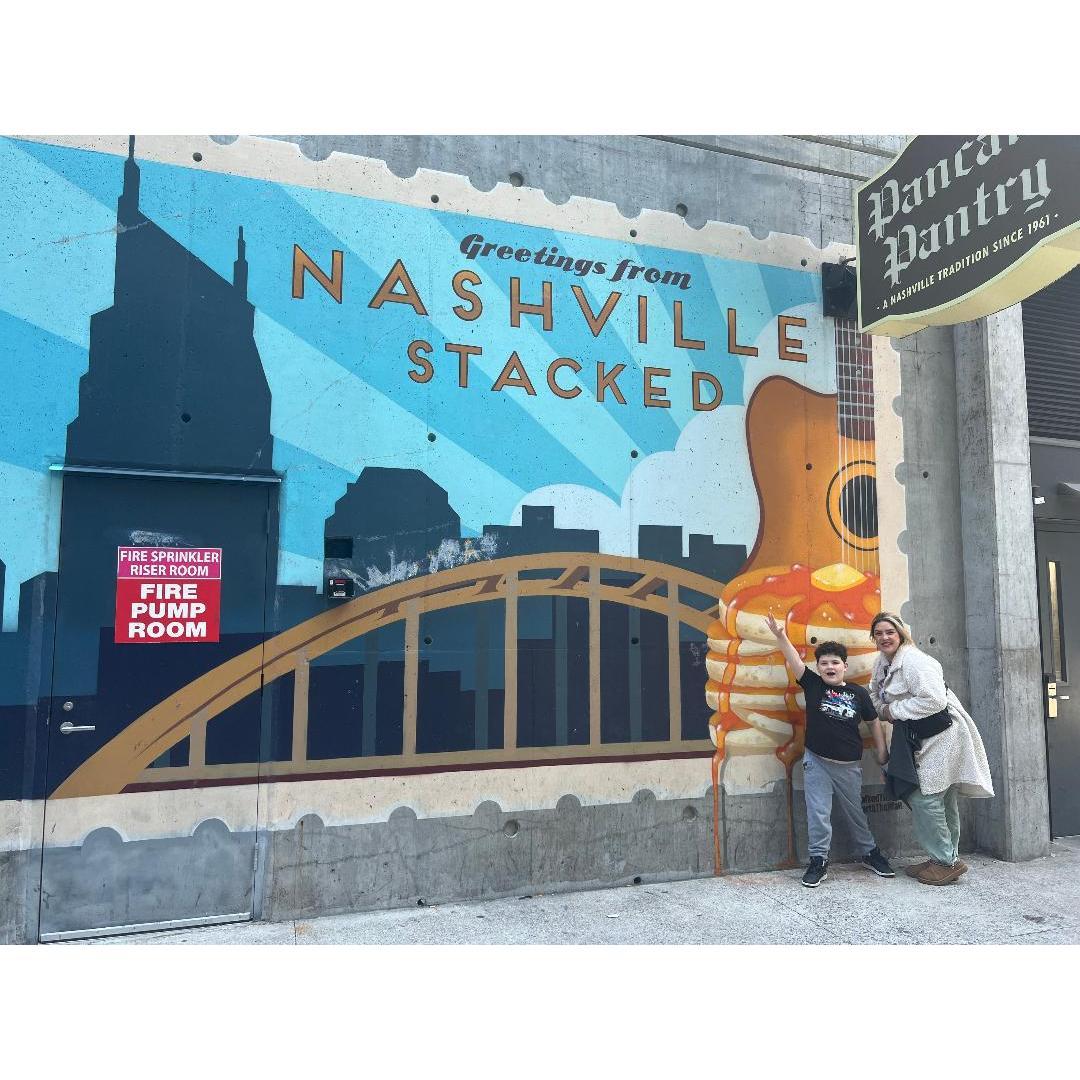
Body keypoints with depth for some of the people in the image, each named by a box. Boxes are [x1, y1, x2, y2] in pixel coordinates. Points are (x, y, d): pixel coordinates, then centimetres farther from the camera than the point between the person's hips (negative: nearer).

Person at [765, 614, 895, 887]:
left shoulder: (858, 693, -2)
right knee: (818, 813, -1)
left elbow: (874, 722, 8)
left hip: (849, 765, 1)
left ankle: (869, 852, 37)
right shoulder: (813, 685, -4)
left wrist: (882, 753, 9)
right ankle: (818, 860, 11)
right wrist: (780, 636, -31)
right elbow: (795, 661, -17)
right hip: (816, 762, -1)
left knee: (854, 811, 17)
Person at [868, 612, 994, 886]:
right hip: (919, 737, 9)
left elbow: (934, 699, -26)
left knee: (924, 798, -10)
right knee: (941, 801, 15)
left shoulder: (914, 660, -18)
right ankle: (946, 858, 24)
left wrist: (894, 711, -16)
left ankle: (946, 861, 2)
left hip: (941, 735, -9)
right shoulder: (882, 662, 11)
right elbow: (876, 693, 28)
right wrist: (882, 710, 6)